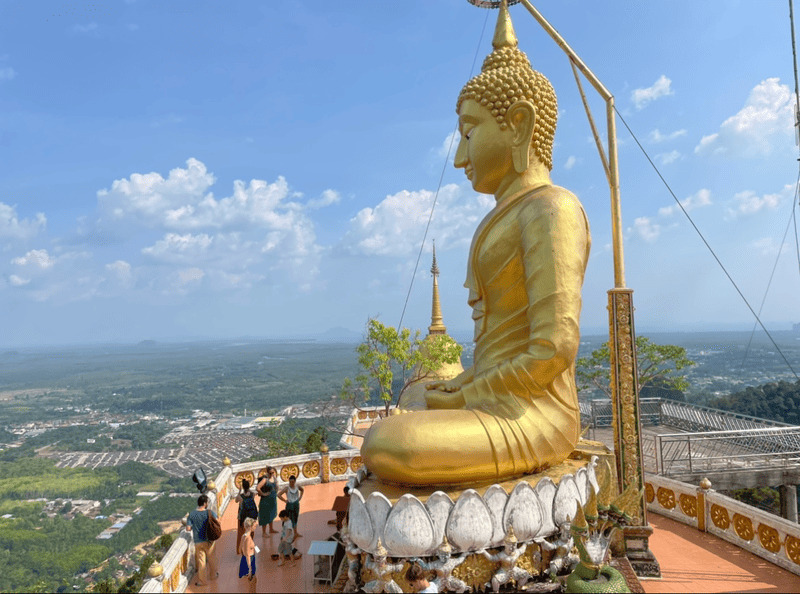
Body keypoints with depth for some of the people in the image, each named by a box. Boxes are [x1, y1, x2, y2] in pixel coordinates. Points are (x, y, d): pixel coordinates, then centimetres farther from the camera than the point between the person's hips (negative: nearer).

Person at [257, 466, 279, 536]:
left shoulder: (274, 477, 0)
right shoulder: (265, 479, -23)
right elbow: (257, 488, -34)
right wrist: (263, 494, -22)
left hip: (273, 499, 8)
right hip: (266, 500, -8)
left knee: (271, 515, 21)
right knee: (265, 516, 2)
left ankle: (271, 529, 37)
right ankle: (264, 533, 13)